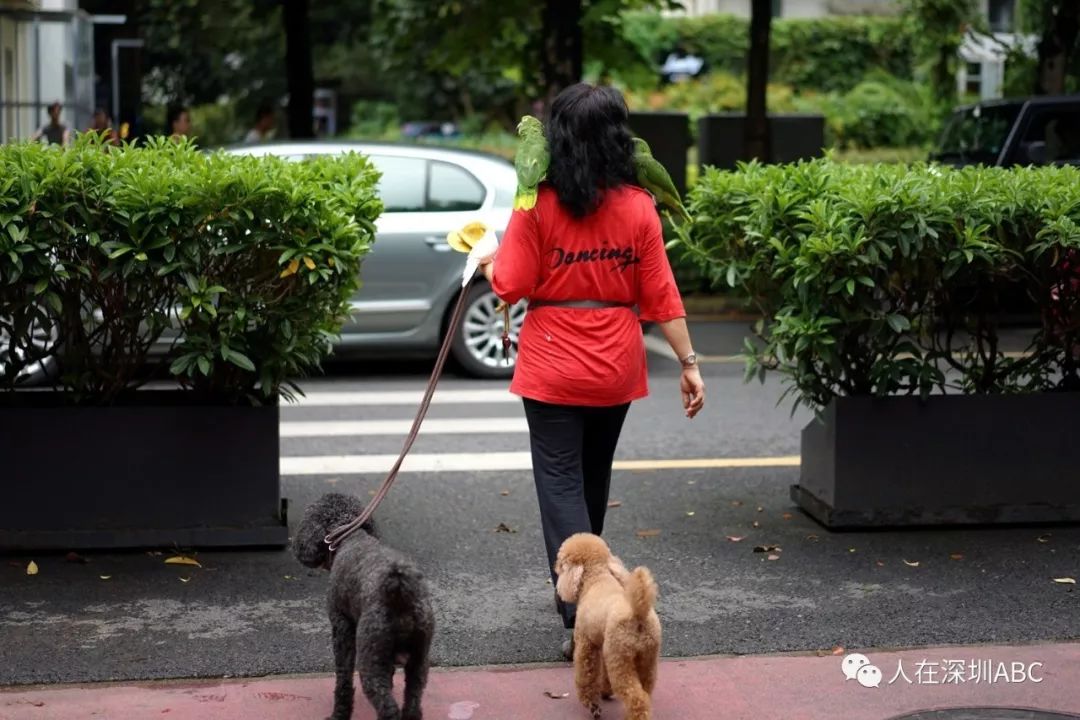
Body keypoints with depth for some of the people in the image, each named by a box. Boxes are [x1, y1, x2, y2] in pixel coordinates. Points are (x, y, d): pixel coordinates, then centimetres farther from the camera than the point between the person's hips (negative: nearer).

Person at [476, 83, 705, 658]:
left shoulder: (538, 205, -12)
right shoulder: (638, 207, -4)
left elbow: (510, 288, -10)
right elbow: (661, 297, -3)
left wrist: (487, 264, 12)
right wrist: (689, 364, 2)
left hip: (554, 367, -4)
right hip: (616, 368, 4)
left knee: (560, 481, 0)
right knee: (594, 476, 21)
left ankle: (582, 610, -12)